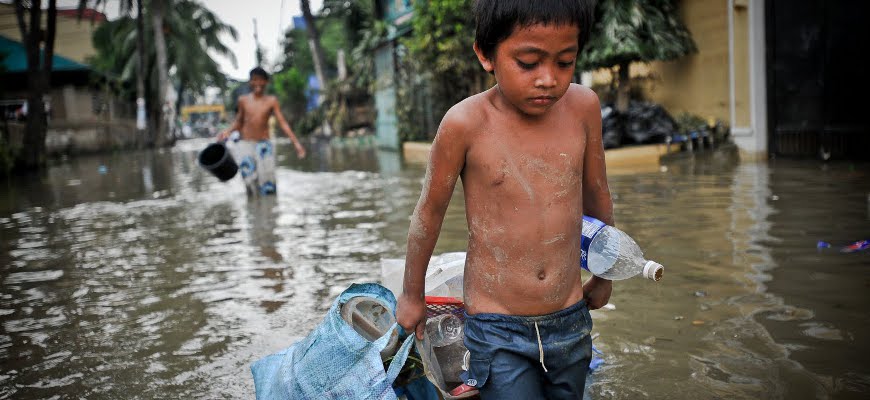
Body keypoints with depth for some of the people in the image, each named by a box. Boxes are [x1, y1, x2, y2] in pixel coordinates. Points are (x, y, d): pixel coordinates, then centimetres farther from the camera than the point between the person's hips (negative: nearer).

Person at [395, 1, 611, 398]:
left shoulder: (582, 106, -7)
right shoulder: (465, 123, -16)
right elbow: (429, 212, -3)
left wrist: (603, 274, 21)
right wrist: (412, 295, 10)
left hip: (571, 322, 4)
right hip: (498, 331, -3)